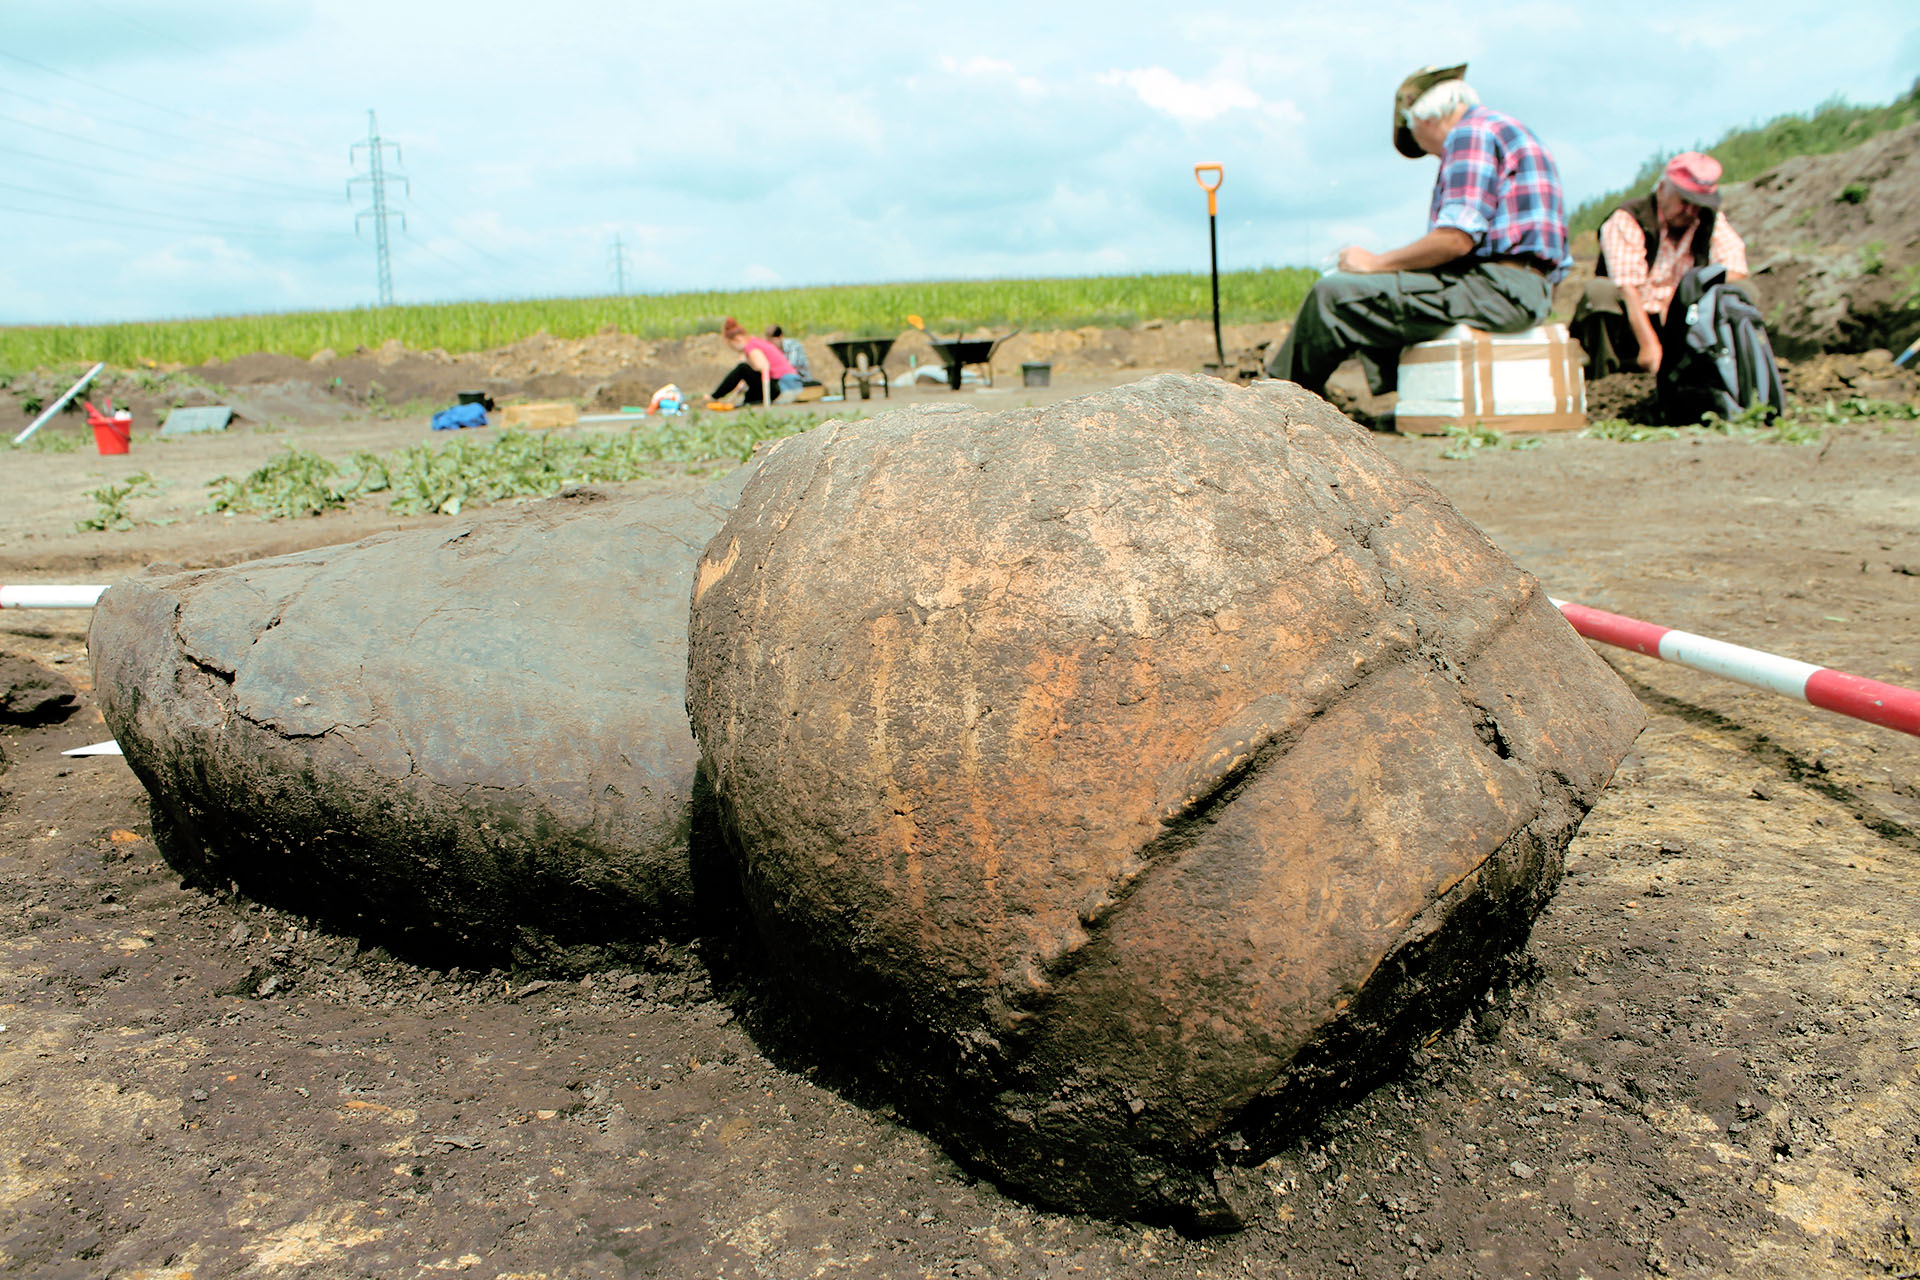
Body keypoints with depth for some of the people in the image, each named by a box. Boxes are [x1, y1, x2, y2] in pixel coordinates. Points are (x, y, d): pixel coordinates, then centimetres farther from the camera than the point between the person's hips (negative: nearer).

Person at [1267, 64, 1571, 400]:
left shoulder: (1470, 133, -7)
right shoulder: (1500, 128, 25)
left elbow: (1457, 239, -18)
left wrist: (1377, 262, -6)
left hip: (1497, 287, -11)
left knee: (1335, 295, -12)